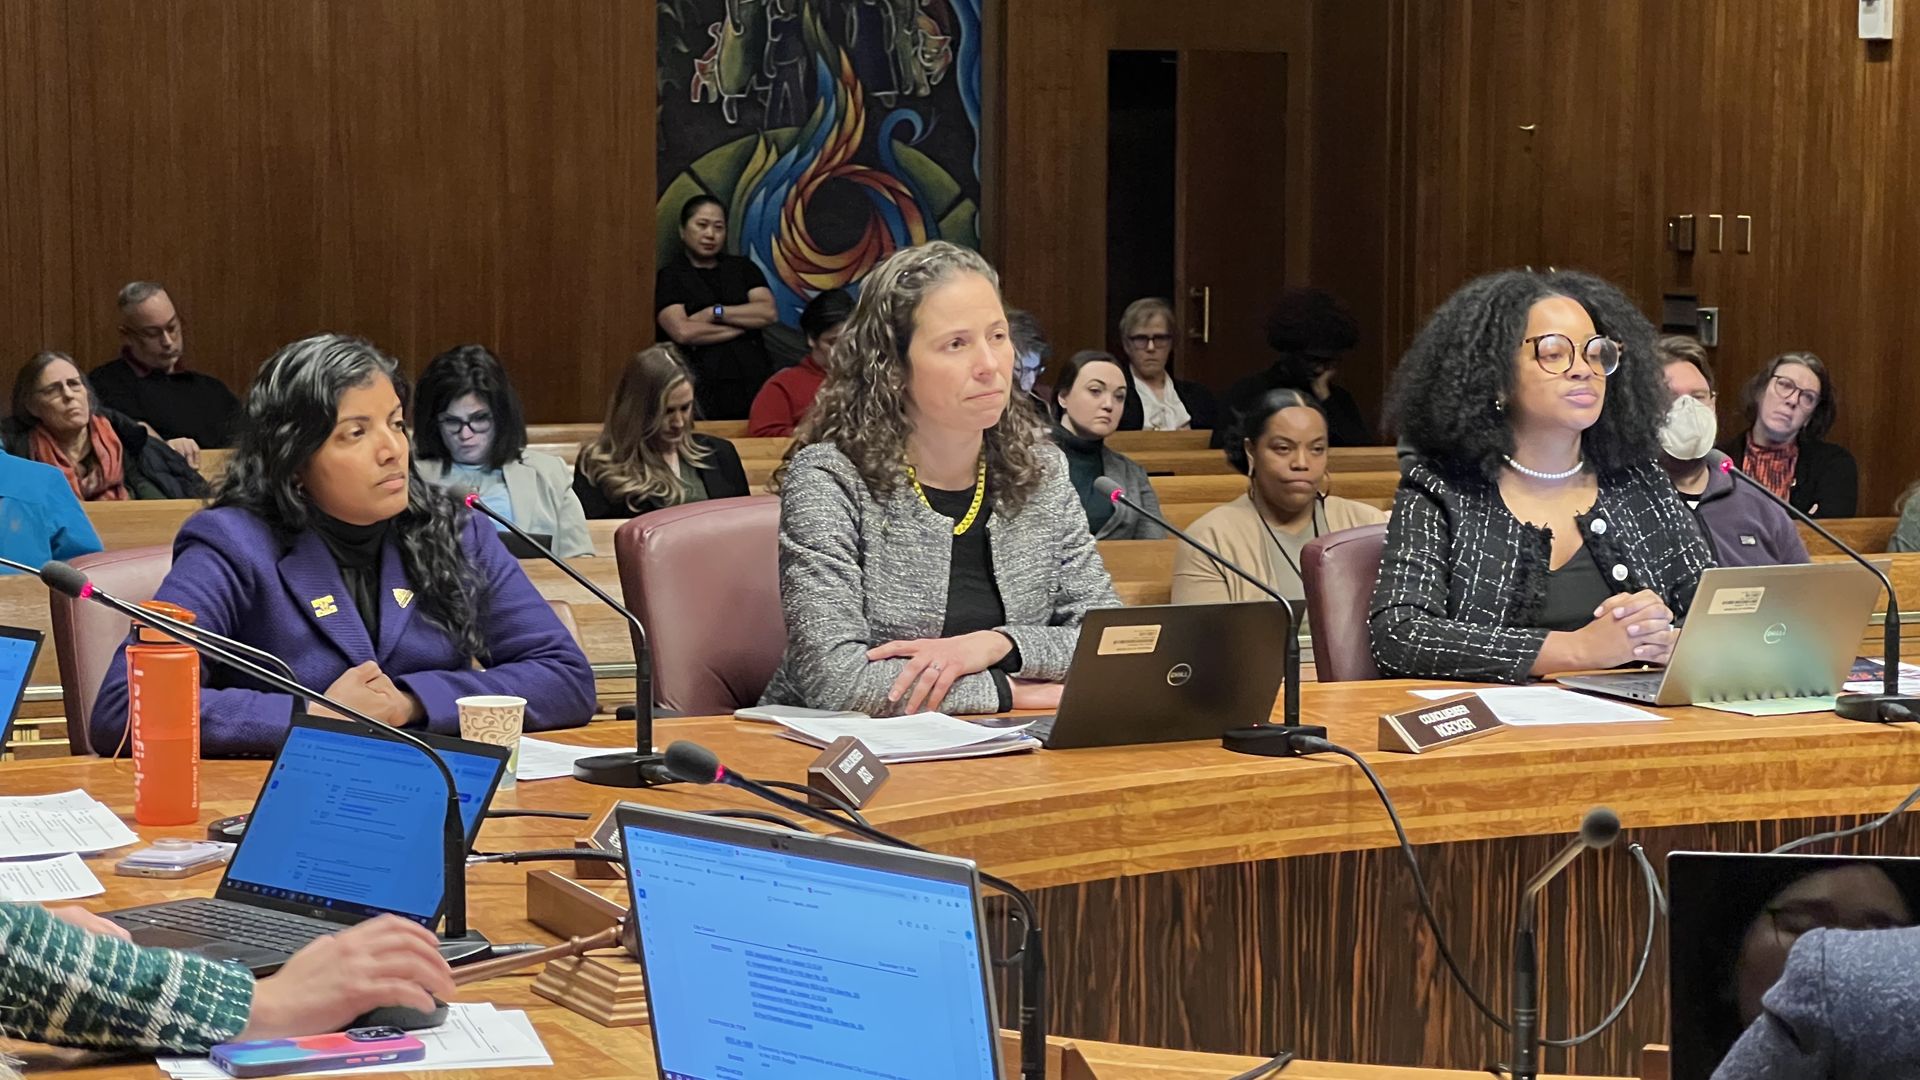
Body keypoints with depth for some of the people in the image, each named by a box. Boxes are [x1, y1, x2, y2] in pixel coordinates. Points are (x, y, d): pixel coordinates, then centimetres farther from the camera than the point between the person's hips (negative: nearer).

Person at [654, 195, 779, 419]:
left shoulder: (742, 267, 17)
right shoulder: (669, 277, 6)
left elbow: (769, 313, 3)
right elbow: (683, 332, -10)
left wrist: (715, 312, -5)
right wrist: (742, 326, -1)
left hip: (753, 383, 3)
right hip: (702, 391, -3)